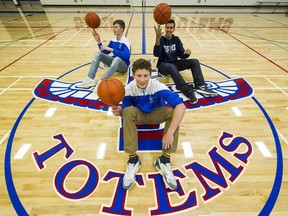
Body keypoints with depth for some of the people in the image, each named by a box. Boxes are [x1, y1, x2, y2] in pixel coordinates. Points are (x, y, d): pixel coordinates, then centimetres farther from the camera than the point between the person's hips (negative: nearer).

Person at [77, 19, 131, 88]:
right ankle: (90, 79, -26)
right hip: (114, 62, 6)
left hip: (123, 65, -6)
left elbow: (126, 56, -31)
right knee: (98, 54, -12)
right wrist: (99, 41, -1)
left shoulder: (125, 41, -14)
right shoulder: (113, 40, 6)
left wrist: (111, 49, -29)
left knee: (117, 59, -39)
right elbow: (105, 52, 12)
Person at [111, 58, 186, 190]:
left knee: (173, 110, -32)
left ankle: (164, 160, -22)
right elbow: (126, 111, -10)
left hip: (155, 115, 0)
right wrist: (119, 111, -36)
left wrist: (170, 133, -45)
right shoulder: (128, 89, -20)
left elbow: (181, 106, -38)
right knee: (128, 111, -34)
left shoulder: (157, 86, -28)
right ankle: (133, 160, -22)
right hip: (139, 116, 1)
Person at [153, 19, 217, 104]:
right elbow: (156, 54, -29)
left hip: (174, 63, 6)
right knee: (172, 67, -40)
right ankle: (189, 92, -45)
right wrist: (157, 38, -43)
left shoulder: (176, 39, 6)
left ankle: (200, 86, -25)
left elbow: (181, 55, 4)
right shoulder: (161, 39, -9)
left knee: (194, 61, -11)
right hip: (163, 65, -5)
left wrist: (186, 54, -20)